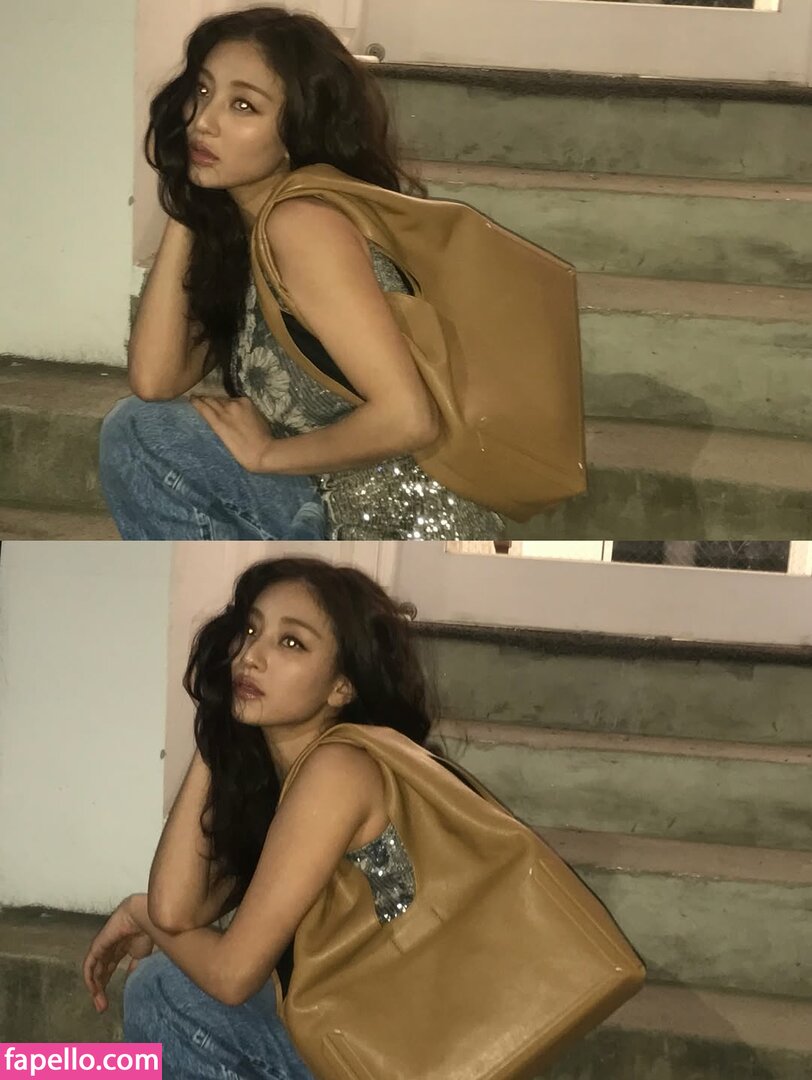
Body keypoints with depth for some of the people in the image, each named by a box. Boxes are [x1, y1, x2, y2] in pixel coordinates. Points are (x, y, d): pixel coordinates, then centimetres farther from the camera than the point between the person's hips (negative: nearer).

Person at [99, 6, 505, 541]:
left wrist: (267, 452, -11)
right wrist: (185, 211, 1)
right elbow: (154, 382, 0)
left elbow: (408, 417, -26)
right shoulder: (231, 227, 10)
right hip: (357, 520, 9)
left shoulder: (303, 221, -18)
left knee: (141, 437, -9)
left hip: (411, 532, -9)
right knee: (142, 426, 13)